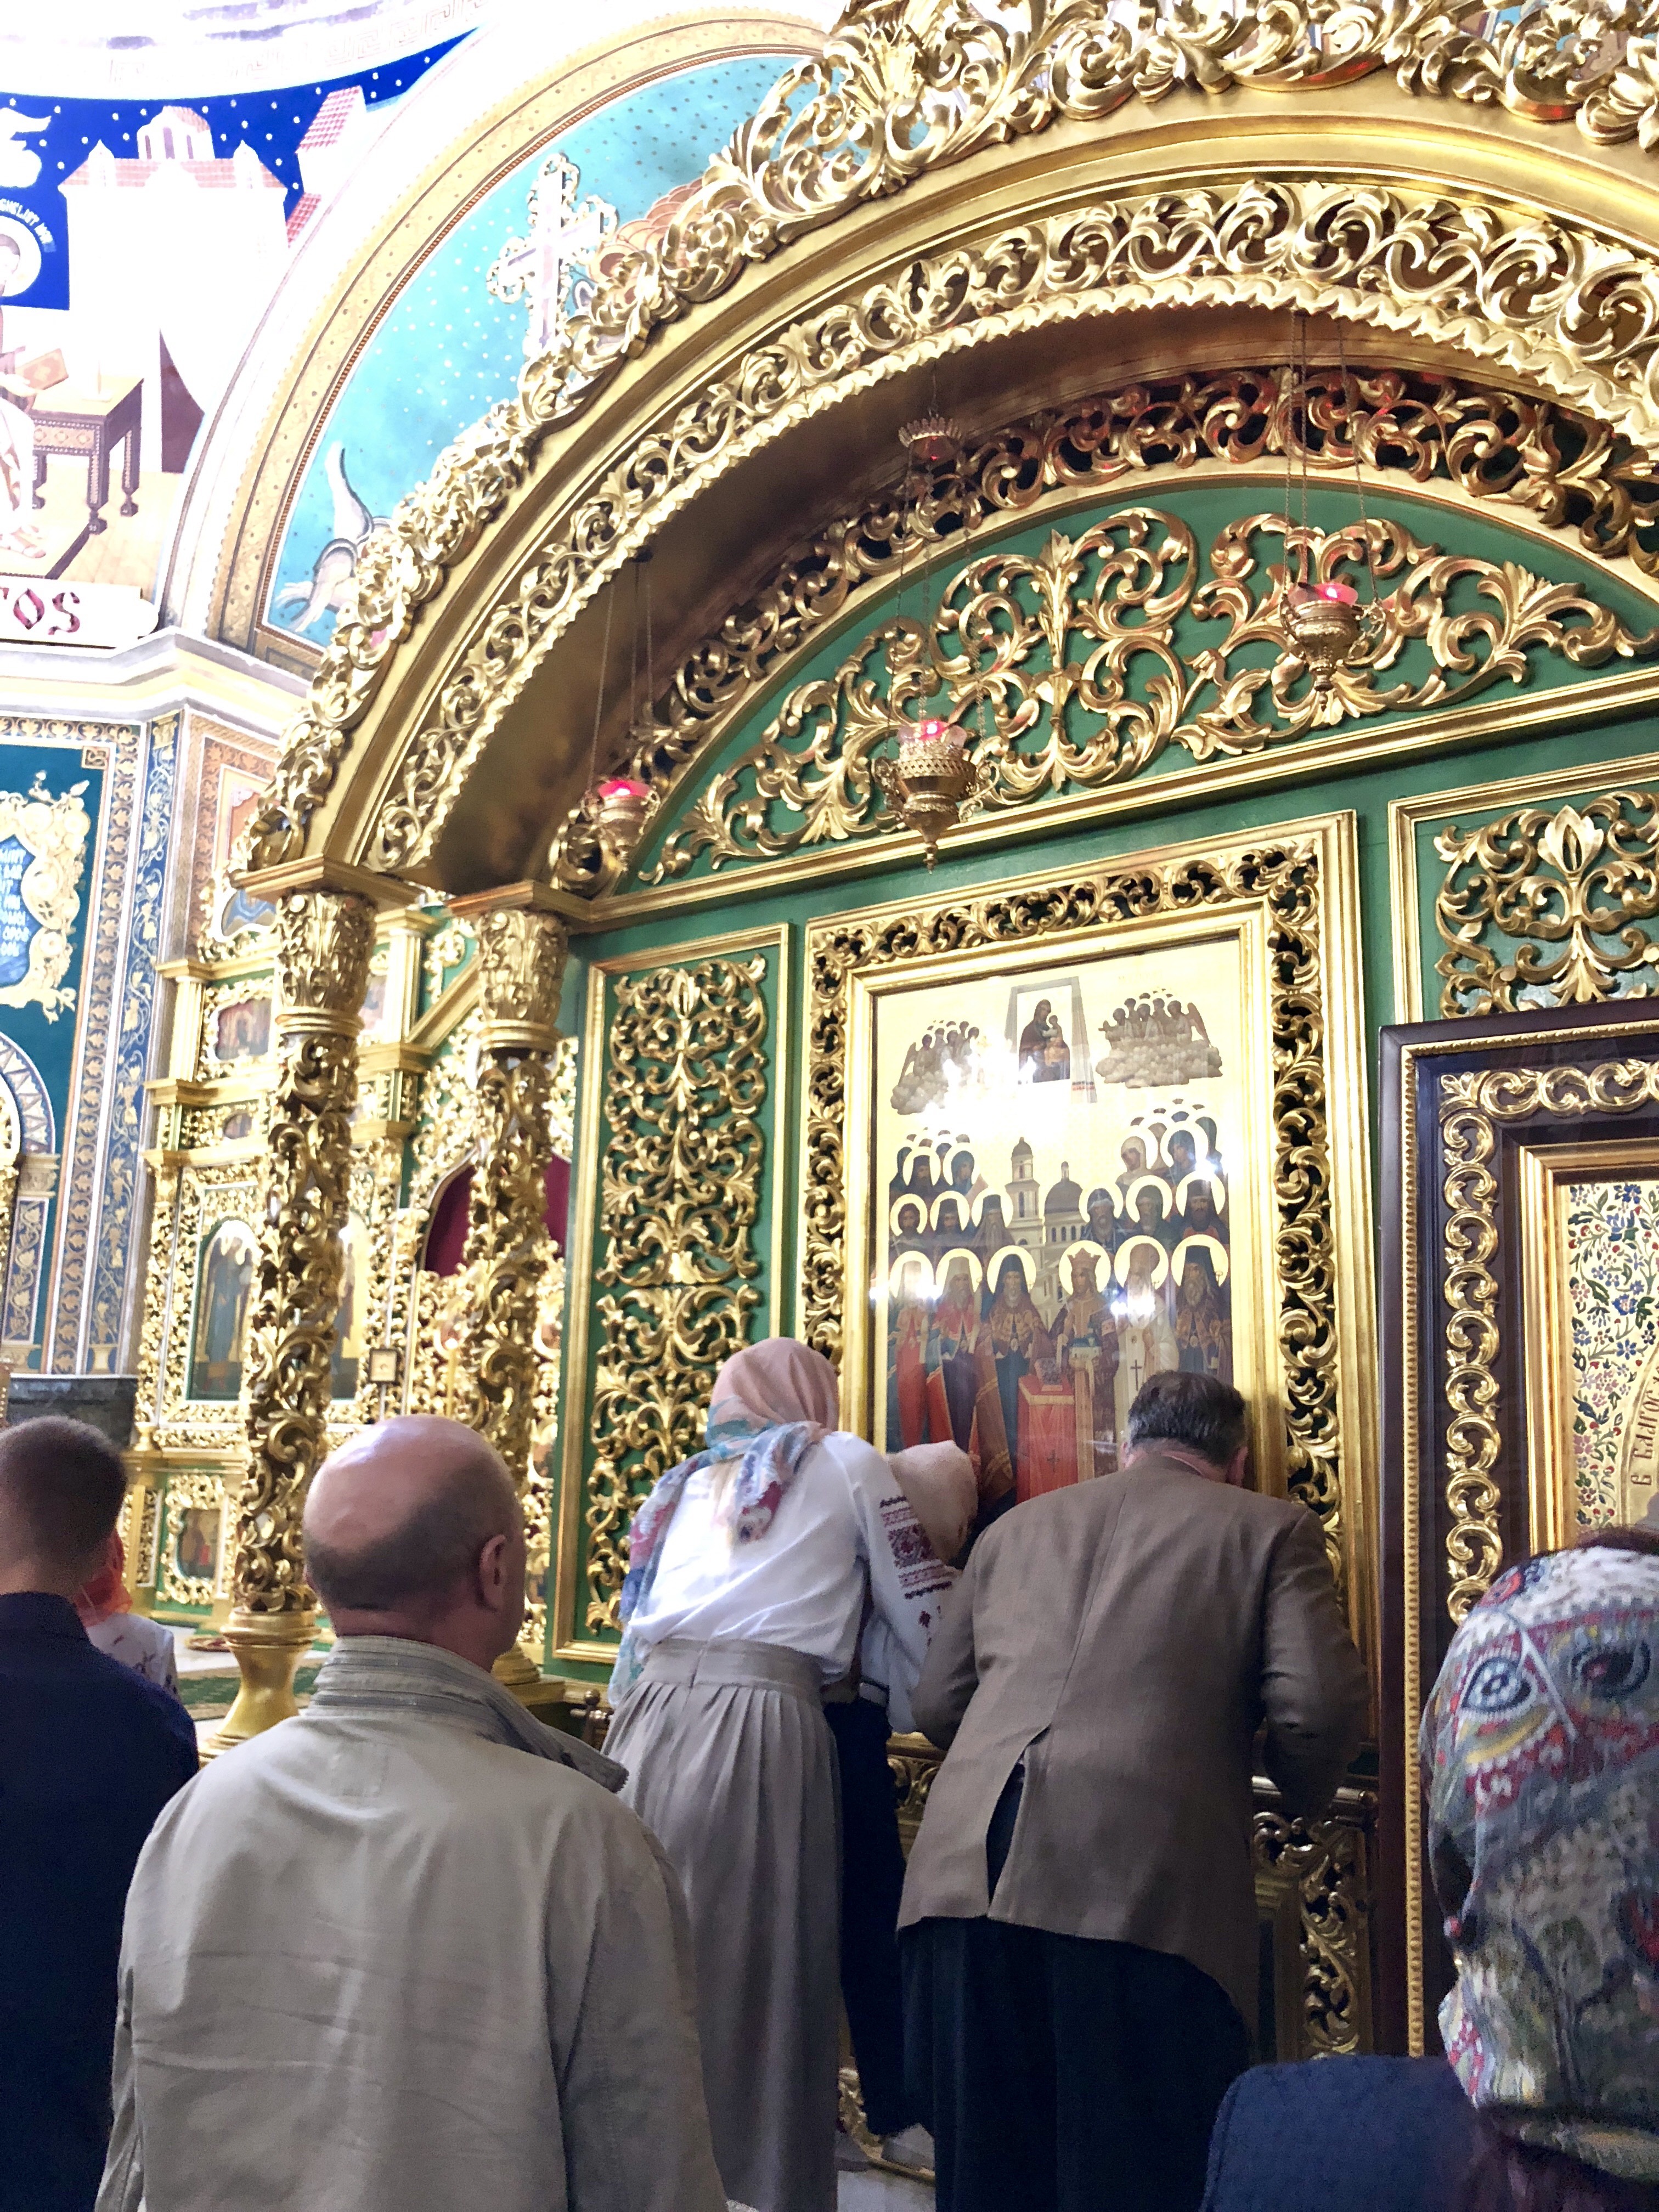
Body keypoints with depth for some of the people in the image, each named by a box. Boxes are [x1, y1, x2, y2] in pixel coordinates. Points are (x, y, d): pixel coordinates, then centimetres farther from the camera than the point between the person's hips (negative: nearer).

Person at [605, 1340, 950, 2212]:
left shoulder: (688, 1480, 25)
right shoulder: (844, 1462, 11)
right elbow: (922, 1619, 11)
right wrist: (917, 1707, 26)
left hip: (649, 1718, 5)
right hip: (759, 1726, -5)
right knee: (755, 1975, 2)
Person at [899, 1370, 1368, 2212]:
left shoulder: (1012, 1528, 22)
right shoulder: (1271, 1528, 12)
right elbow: (1317, 1707, 0)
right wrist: (1299, 1797, 21)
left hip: (965, 1878, 4)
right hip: (1144, 1882, -3)